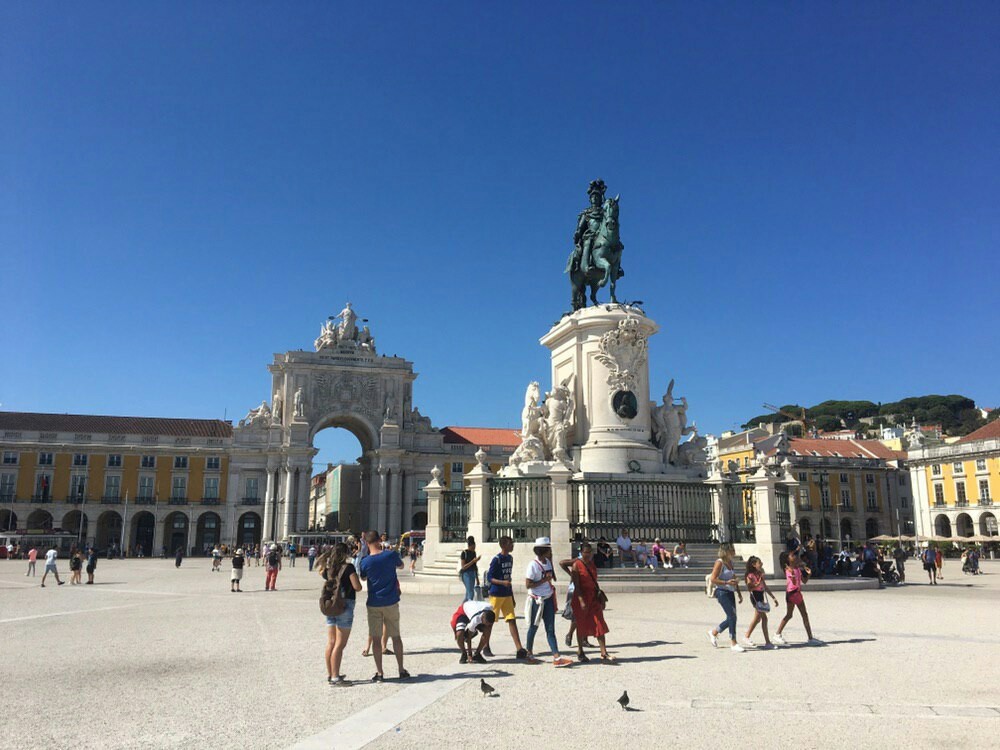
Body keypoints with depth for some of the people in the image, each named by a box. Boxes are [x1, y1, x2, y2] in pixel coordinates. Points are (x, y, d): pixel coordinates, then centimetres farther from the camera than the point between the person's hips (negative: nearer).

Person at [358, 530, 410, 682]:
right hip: (391, 603, 1)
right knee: (396, 636, 13)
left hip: (374, 604, -1)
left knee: (376, 638, 7)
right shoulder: (391, 554, -11)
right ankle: (401, 670, 19)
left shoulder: (365, 562, -12)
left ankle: (379, 673, 9)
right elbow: (401, 566, 11)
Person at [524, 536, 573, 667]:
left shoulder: (547, 562, 4)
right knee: (533, 627, 11)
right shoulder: (533, 565, -18)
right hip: (536, 600, -6)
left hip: (548, 599, 6)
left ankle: (556, 657, -3)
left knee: (550, 629, 2)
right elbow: (528, 585, -19)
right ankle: (529, 653, 30)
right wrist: (544, 580, -21)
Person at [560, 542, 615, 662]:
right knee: (581, 625, 6)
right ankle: (580, 652, 22)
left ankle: (604, 654, -1)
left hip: (594, 598, 6)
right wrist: (581, 601, -21)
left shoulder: (591, 563, 8)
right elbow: (576, 585, -15)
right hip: (582, 597, -6)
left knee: (599, 624, -1)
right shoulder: (577, 565, -12)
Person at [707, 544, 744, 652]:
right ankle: (734, 643, -3)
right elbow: (713, 579, -16)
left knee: (731, 618, 9)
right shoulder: (719, 563, -11)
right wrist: (727, 582, -24)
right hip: (722, 592, -8)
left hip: (730, 592, 9)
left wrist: (739, 593, 18)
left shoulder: (730, 562, 14)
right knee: (732, 616, -12)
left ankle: (713, 632, 29)